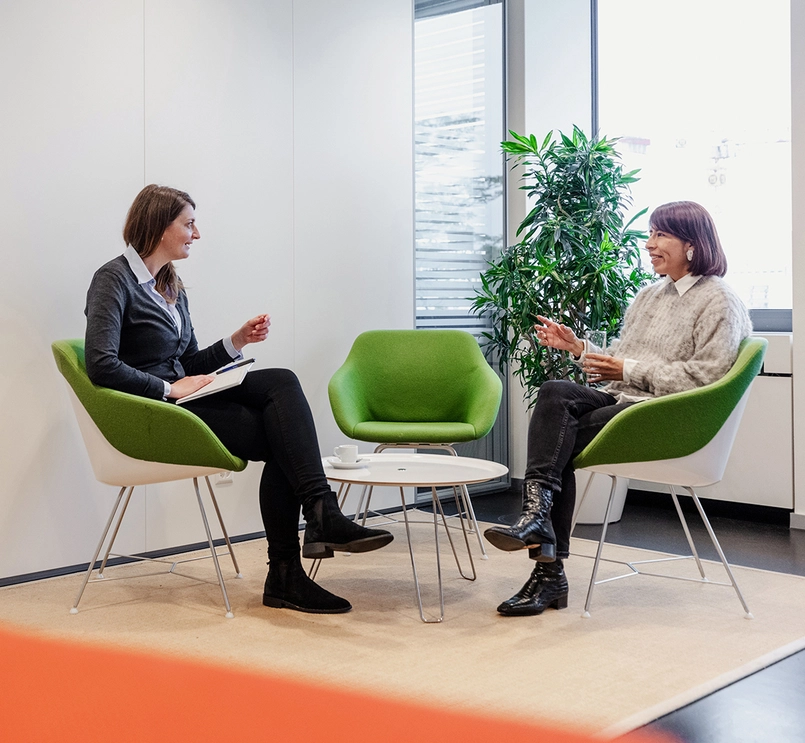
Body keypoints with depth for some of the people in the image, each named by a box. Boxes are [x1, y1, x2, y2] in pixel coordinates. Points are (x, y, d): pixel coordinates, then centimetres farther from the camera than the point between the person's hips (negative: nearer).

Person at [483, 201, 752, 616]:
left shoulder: (720, 302, -1)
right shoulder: (648, 296, 24)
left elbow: (704, 377, -12)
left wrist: (629, 371, -14)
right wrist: (577, 348, 6)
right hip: (621, 400, 7)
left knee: (559, 437, -26)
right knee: (554, 393, -24)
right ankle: (538, 513, -27)